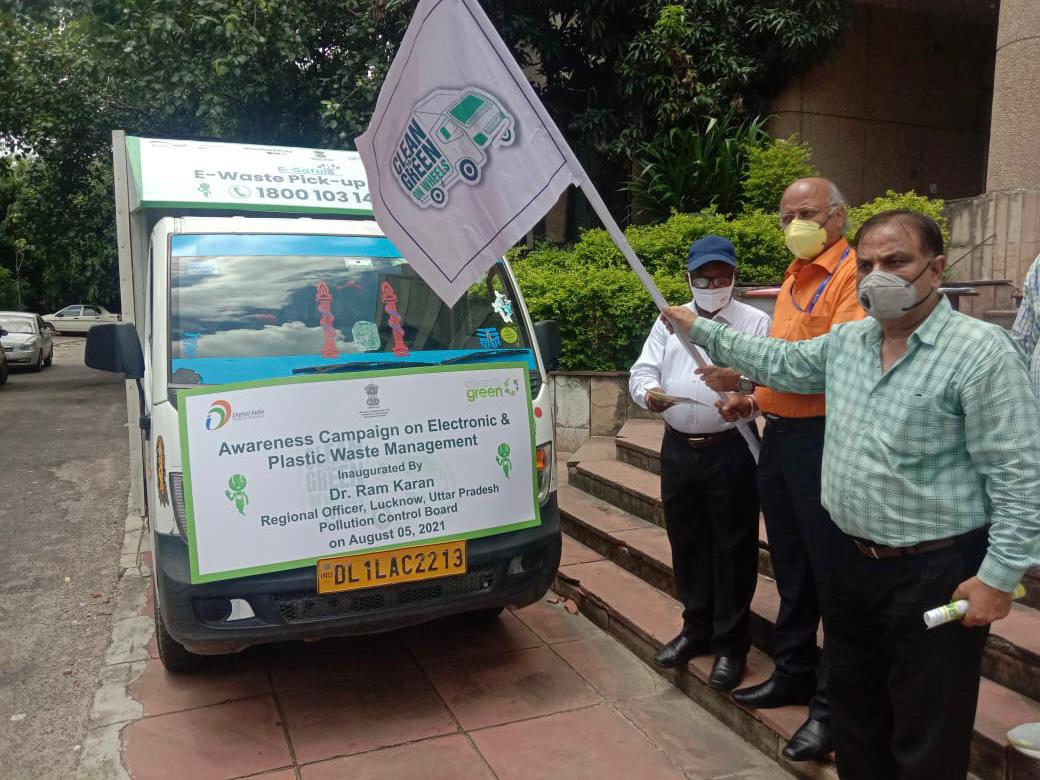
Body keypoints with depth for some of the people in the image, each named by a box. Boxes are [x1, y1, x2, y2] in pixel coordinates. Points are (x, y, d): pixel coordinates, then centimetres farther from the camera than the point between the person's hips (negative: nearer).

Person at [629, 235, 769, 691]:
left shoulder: (756, 323, 1)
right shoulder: (668, 322, 12)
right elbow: (642, 371, 7)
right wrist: (648, 392, -17)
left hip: (731, 452, -4)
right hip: (678, 449, 4)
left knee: (732, 549, 2)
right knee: (686, 543, 15)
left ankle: (731, 644, 17)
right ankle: (696, 629, 32)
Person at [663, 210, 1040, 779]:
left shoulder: (980, 350, -15)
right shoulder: (846, 341, 6)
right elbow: (779, 362, 23)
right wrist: (701, 330, 25)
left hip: (936, 573, -7)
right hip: (853, 561, 7)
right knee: (854, 713, 22)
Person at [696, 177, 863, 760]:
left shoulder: (853, 275, -12)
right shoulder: (794, 278, 17)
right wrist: (755, 397, 9)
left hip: (823, 441, -9)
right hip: (779, 435, 9)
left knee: (831, 572, 1)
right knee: (790, 565, 18)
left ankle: (835, 704, 15)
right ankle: (794, 672, 34)